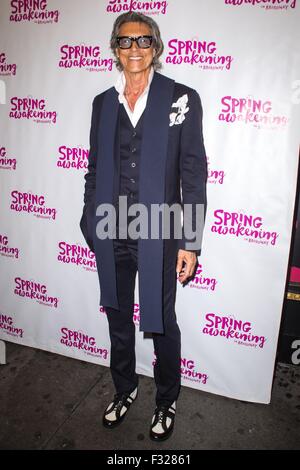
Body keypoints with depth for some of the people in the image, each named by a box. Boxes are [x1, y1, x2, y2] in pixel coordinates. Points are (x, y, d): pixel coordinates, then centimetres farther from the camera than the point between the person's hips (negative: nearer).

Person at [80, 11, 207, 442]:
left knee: (161, 324, 13)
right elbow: (95, 169, 11)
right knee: (118, 318, 20)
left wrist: (189, 241, -11)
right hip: (111, 236, 4)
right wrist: (90, 224, 9)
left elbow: (194, 174, -7)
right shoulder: (103, 102, 8)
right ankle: (124, 389, 46)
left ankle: (167, 400, 39)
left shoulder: (181, 98, -4)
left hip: (159, 235, -4)